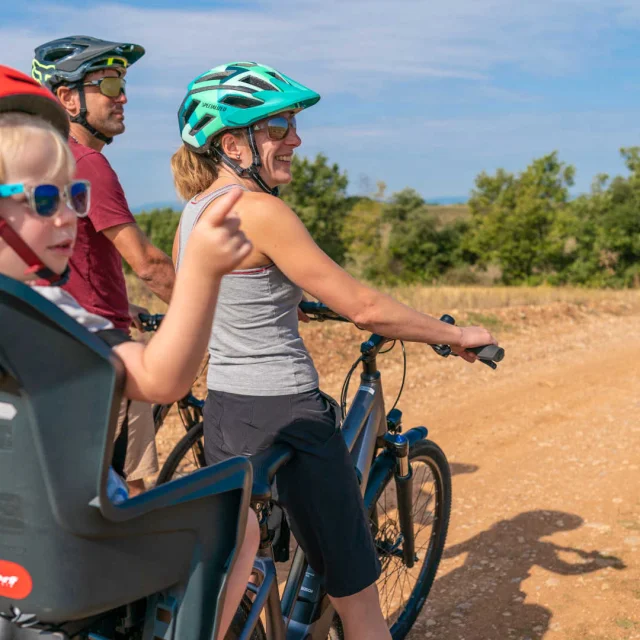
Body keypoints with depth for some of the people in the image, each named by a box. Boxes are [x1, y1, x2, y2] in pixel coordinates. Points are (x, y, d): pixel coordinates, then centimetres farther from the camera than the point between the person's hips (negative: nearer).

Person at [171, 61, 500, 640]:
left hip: (222, 416, 9)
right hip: (287, 420, -9)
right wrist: (457, 336, -4)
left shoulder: (196, 209, 7)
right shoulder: (259, 210, -20)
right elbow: (365, 308, -19)